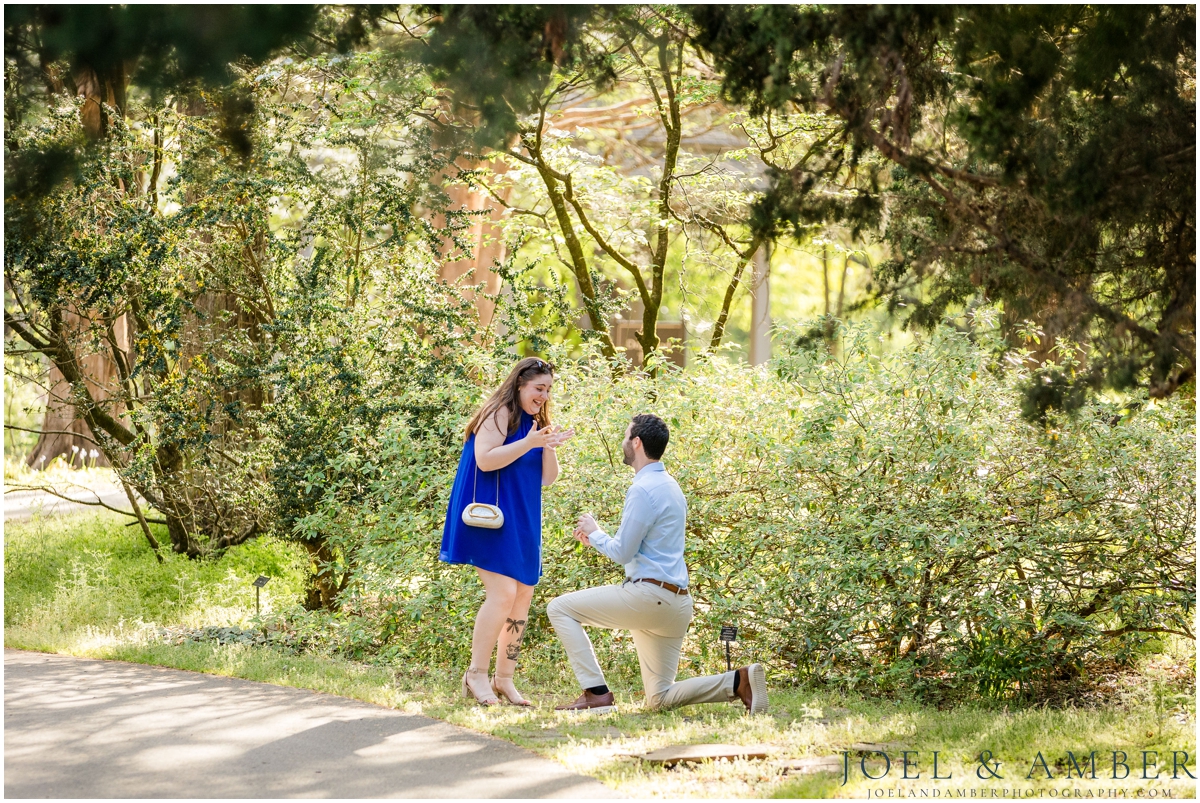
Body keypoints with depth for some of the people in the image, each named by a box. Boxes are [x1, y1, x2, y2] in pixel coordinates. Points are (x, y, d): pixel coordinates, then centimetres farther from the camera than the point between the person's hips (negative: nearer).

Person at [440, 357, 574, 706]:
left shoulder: (536, 422, 17)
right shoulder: (500, 414, -6)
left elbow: (547, 479, 13)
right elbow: (485, 459, -18)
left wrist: (550, 447, -5)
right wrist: (528, 443, -22)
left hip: (522, 522, 9)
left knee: (522, 598, 5)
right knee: (502, 593, -18)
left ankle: (504, 679, 11)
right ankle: (476, 674, -12)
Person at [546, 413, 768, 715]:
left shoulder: (644, 489, -12)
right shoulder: (669, 485, 19)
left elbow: (623, 553, -12)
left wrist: (594, 533, 5)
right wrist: (595, 538, 22)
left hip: (648, 595, -9)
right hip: (675, 603, 10)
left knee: (561, 608, 0)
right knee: (659, 699, 12)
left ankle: (596, 693, -8)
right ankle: (740, 680, -5)